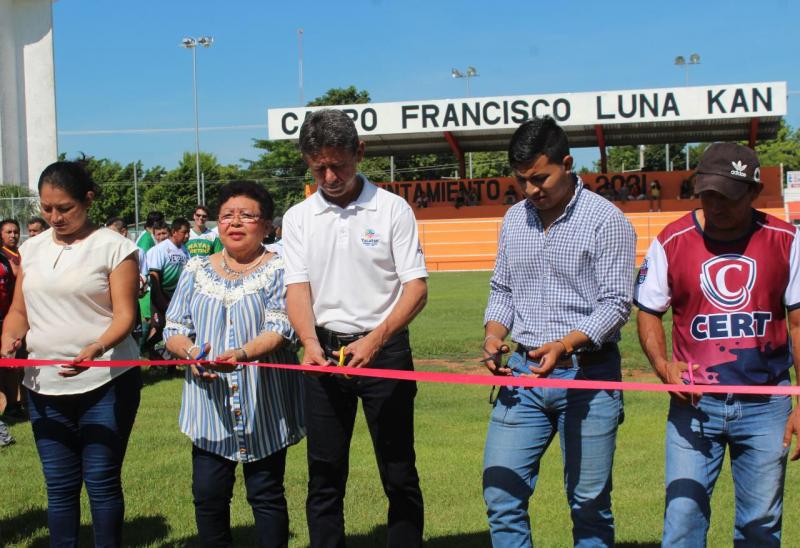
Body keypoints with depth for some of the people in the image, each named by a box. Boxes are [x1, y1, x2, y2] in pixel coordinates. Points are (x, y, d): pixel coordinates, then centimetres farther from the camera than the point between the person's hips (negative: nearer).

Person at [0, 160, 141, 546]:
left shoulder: (113, 247, -5)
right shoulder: (32, 248, 11)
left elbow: (124, 315, -11)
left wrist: (97, 348, -30)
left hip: (106, 383, -4)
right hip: (44, 385, 5)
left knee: (102, 482, 1)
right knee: (59, 486, 10)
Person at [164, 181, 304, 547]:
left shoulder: (279, 269, -1)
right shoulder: (196, 271, 10)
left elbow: (281, 329, -14)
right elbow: (173, 329, 7)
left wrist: (242, 354, -32)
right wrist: (191, 351, -16)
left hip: (264, 405, -3)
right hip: (210, 404, 3)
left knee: (266, 494, 5)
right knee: (208, 494, 3)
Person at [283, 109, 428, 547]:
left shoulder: (392, 209, -3)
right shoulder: (298, 218, 6)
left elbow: (416, 287, -8)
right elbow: (297, 289, 0)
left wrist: (375, 340, -22)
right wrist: (311, 343, -19)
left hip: (385, 349, -2)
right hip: (324, 351, 3)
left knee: (399, 473, 4)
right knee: (324, 476, 9)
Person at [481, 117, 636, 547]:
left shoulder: (605, 220, -7)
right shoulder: (515, 219, 11)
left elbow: (615, 303, -11)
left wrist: (564, 344, -25)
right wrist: (494, 335, -2)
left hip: (588, 374, -5)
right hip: (524, 370, 5)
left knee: (589, 504, 5)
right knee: (501, 492, 1)